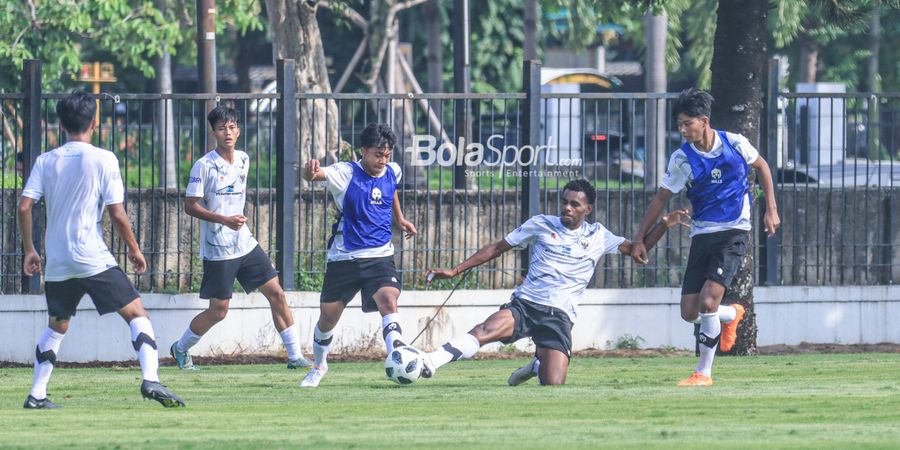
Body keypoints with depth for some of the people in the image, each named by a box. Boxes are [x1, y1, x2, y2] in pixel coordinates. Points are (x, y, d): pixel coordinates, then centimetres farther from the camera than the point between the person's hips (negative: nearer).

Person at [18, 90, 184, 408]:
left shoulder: (46, 161, 6)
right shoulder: (103, 160, -5)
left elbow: (24, 207, 1)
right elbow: (117, 215, -8)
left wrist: (29, 250, 13)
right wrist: (134, 250, 5)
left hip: (57, 263, 5)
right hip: (94, 259, -5)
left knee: (57, 326, 22)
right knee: (137, 313, -1)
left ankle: (37, 394, 17)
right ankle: (150, 379, -20)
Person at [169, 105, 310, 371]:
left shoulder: (243, 161, 7)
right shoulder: (204, 166, -13)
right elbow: (191, 206, -13)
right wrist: (225, 220, -23)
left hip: (245, 244, 6)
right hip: (217, 249, -6)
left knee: (276, 293, -1)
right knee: (219, 310, -2)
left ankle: (295, 355, 3)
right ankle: (180, 349, 22)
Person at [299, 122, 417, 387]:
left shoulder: (393, 172, 1)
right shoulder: (346, 174, -14)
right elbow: (318, 175, -35)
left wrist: (399, 219, 31)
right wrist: (310, 173, -58)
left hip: (379, 256, 2)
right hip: (343, 257, -2)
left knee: (388, 300, -26)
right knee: (328, 316, 12)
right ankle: (318, 366, 38)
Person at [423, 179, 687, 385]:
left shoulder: (597, 236, 14)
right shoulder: (541, 225, 11)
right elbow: (497, 248, 15)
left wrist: (663, 226, 0)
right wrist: (456, 270, 12)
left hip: (560, 315, 1)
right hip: (525, 304, -1)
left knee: (554, 386, -16)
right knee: (486, 330, -34)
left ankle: (537, 366, 21)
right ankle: (428, 363, -44)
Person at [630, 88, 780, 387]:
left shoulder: (734, 144, -9)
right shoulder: (682, 159, -7)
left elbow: (761, 166, 11)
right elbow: (661, 198, 2)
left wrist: (771, 209, 7)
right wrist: (639, 240, -1)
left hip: (734, 232, -3)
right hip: (702, 235, 3)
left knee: (708, 301, -19)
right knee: (689, 312, -1)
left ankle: (704, 372, -7)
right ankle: (731, 315, 33)